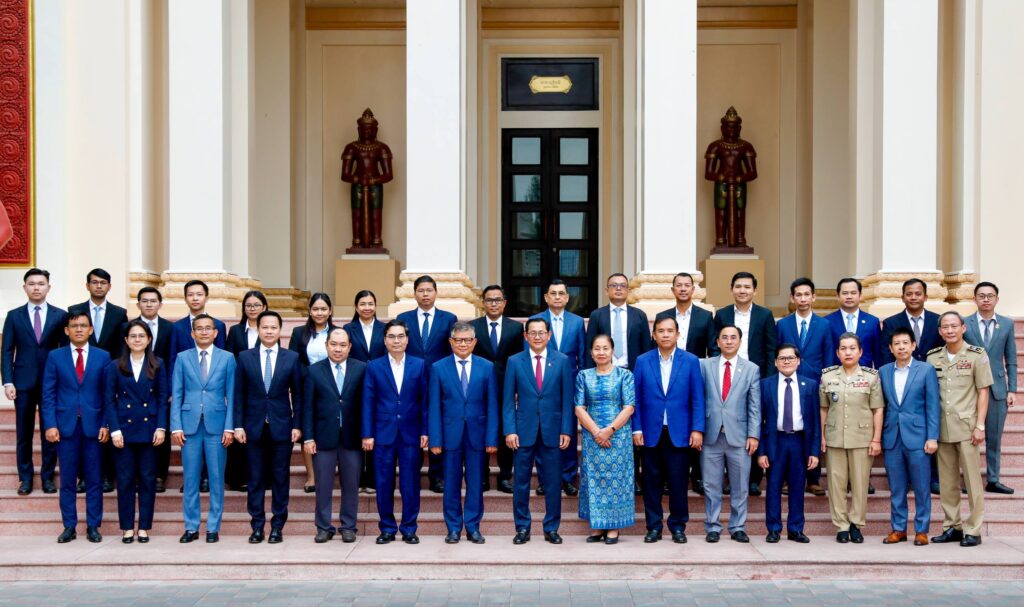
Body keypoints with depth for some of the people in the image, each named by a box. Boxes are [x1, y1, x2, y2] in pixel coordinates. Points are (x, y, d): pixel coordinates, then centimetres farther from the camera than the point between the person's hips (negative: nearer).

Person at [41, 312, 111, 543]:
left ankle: (93, 526, 10)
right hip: (65, 425, 0)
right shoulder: (55, 356, 6)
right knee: (67, 479, 4)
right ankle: (69, 526, 11)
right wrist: (50, 424, -5)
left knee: (94, 479, 3)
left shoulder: (103, 357, 5)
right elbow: (48, 393, 3)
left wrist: (105, 424, -4)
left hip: (93, 425, 0)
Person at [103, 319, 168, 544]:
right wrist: (114, 429, -8)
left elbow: (163, 398, 4)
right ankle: (127, 527, 11)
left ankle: (144, 527, 11)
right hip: (124, 429, 0)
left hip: (149, 429, 0)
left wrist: (161, 427, -5)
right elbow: (108, 400, 2)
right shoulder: (115, 367, 4)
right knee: (125, 480, 2)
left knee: (148, 479, 3)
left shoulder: (157, 365, 6)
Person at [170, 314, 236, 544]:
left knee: (216, 478, 2)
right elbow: (176, 395, 5)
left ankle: (213, 528, 10)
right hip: (190, 424, 1)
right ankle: (191, 527, 12)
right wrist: (176, 426, -3)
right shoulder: (183, 358, 7)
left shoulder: (227, 358, 6)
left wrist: (229, 427, -4)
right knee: (190, 479, 4)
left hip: (216, 424, -1)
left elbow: (231, 395, 3)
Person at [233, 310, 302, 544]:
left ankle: (277, 526, 11)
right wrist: (238, 425, -2)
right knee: (255, 479, 4)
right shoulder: (245, 357, 4)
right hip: (254, 427, 0)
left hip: (282, 427, 0)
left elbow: (297, 395, 4)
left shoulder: (292, 358, 4)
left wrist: (297, 425, -2)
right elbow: (239, 394, 4)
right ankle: (257, 526, 12)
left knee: (280, 478, 3)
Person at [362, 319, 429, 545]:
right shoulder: (374, 367, 4)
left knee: (410, 484, 3)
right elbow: (368, 403, 3)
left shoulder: (419, 365, 5)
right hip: (383, 433, 0)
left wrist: (425, 431, -2)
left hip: (411, 433, 0)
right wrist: (367, 434, -3)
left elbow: (424, 400, 4)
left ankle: (409, 528, 14)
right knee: (384, 484, 5)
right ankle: (387, 528, 16)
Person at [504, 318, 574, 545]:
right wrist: (510, 430, -6)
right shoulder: (515, 362, 3)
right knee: (521, 482, 5)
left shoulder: (562, 361, 3)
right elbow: (508, 400, 2)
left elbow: (567, 399, 3)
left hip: (552, 430, 0)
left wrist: (566, 430, -4)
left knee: (552, 482, 6)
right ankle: (522, 528, 15)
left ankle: (551, 528, 17)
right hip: (524, 431, 0)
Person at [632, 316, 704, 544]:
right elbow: (636, 398, 4)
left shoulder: (691, 361, 2)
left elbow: (697, 398, 1)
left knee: (678, 482, 2)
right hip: (651, 432, 1)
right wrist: (637, 429, -2)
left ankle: (678, 526, 15)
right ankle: (654, 527, 15)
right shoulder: (642, 361, 4)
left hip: (679, 432, -1)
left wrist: (697, 429, -6)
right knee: (651, 482, 5)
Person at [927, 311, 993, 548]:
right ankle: (952, 527, 17)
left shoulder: (977, 355, 0)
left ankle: (973, 530, 5)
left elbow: (983, 392, -1)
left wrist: (980, 426, -7)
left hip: (966, 427, -3)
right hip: (941, 427, 3)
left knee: (972, 480, -1)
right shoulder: (933, 358, 7)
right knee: (947, 481, 8)